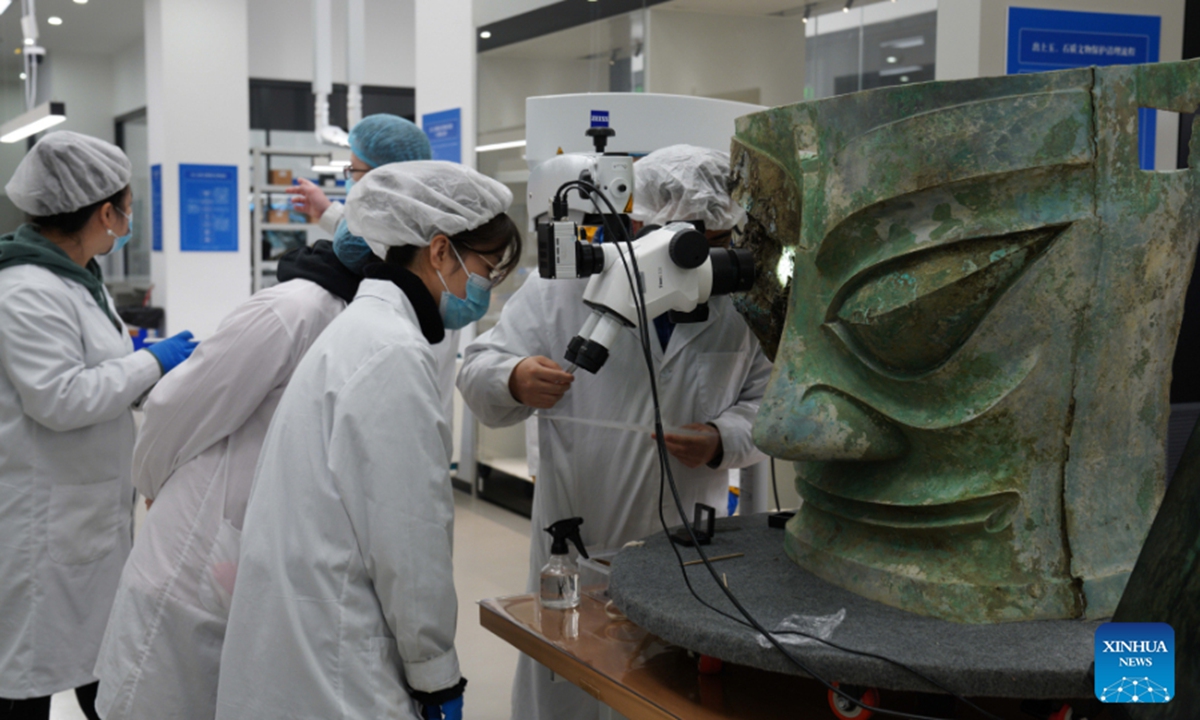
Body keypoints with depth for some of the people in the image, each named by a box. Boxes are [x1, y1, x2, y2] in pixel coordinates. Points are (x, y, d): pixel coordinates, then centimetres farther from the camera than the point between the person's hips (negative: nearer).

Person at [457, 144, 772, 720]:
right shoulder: (565, 286, -6)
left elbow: (766, 401, 7)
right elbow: (479, 372, -4)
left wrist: (722, 440, -14)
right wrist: (515, 382, -27)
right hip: (574, 550, -1)